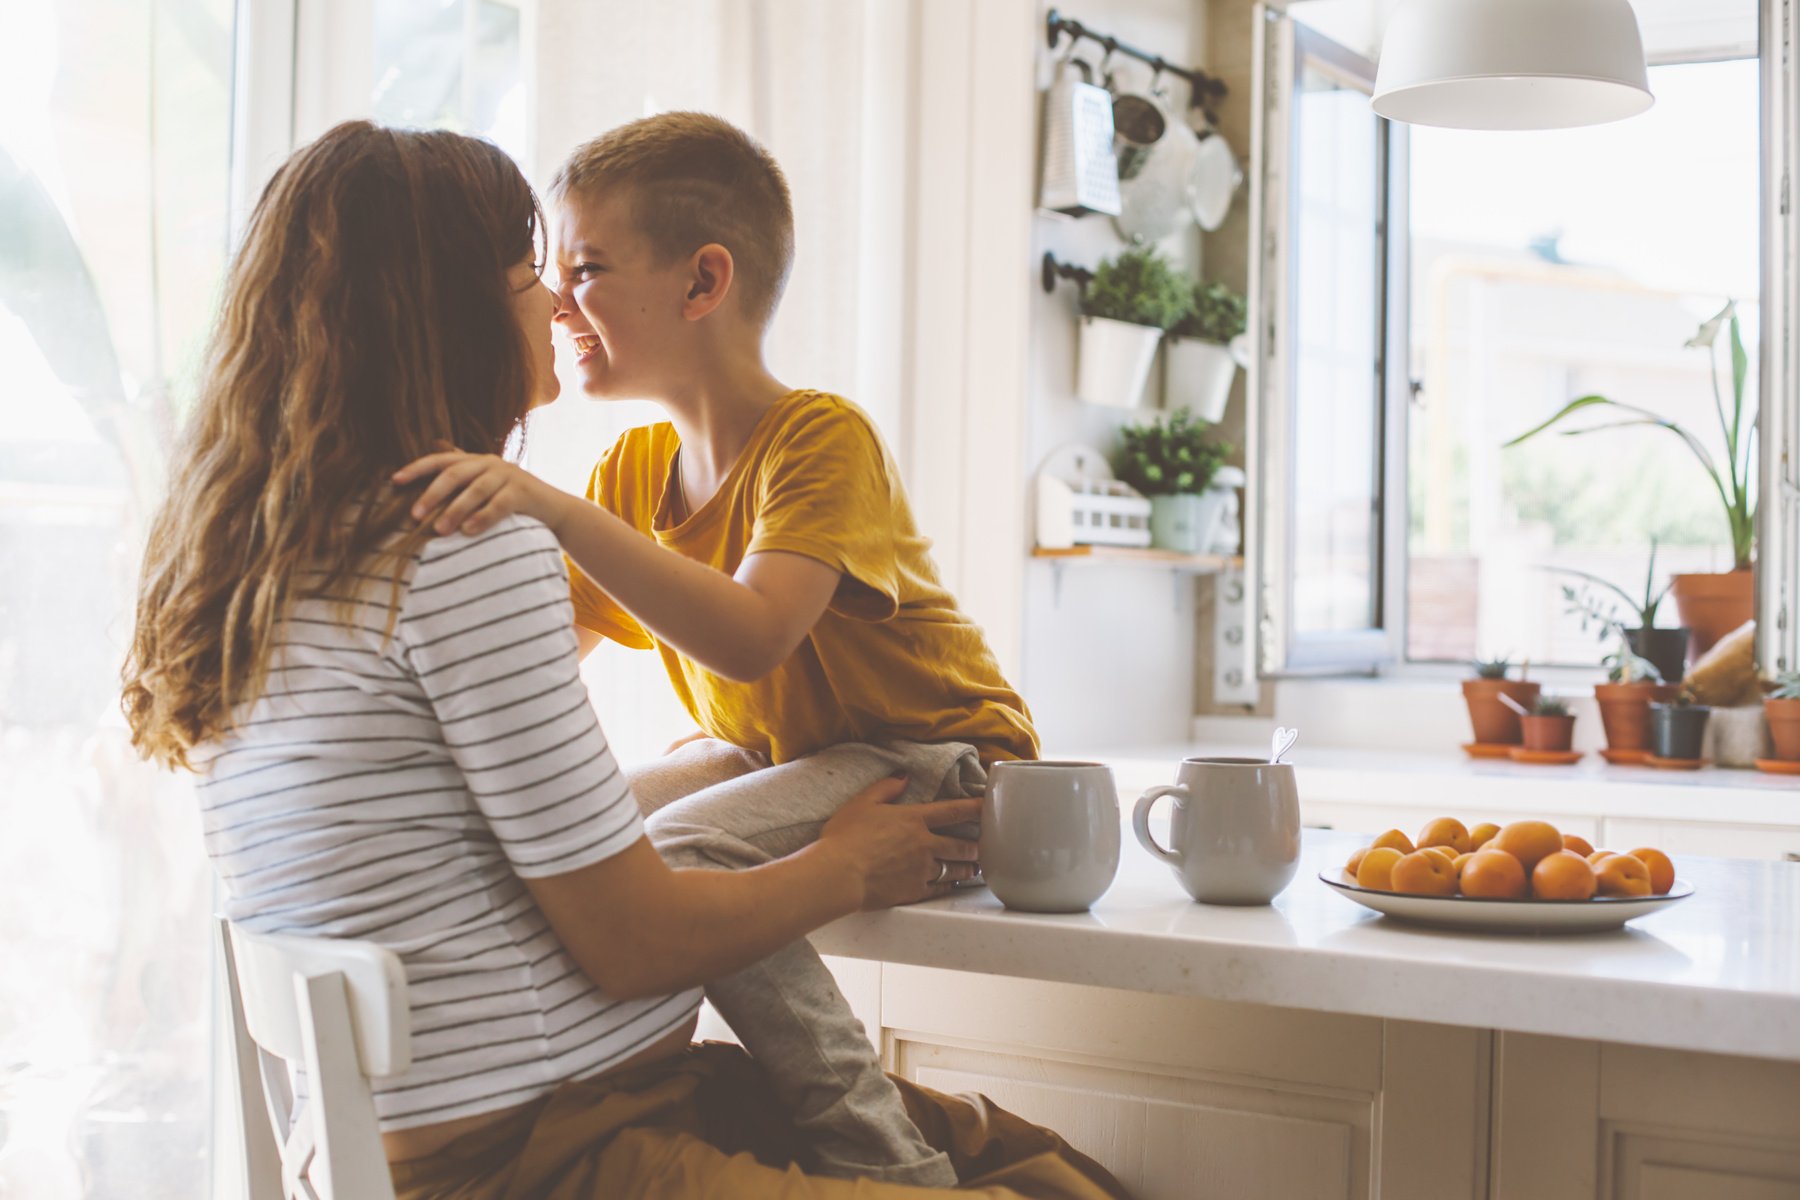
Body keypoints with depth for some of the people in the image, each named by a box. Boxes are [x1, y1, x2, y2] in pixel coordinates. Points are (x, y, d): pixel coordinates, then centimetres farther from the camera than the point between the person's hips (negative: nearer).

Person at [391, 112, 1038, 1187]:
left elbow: (752, 637, -37)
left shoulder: (823, 436, -19)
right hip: (768, 759, 8)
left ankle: (885, 1159, -20)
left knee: (681, 855, -31)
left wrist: (552, 507, -43)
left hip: (937, 760, -8)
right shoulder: (635, 467, 4)